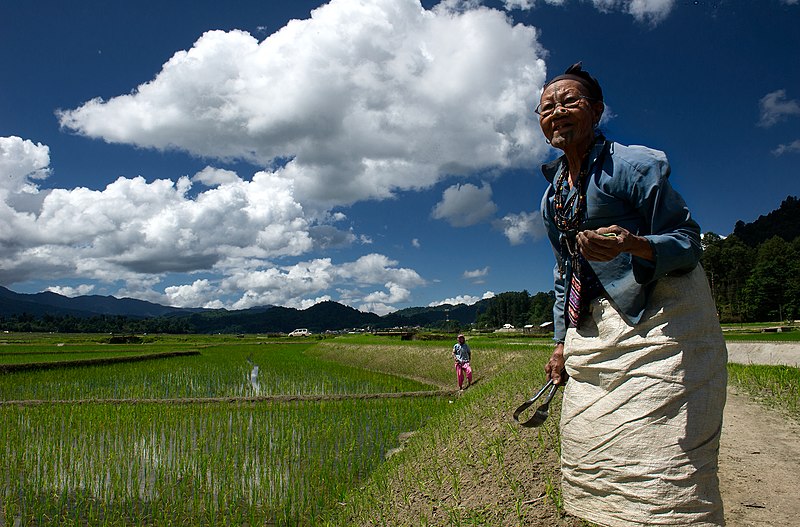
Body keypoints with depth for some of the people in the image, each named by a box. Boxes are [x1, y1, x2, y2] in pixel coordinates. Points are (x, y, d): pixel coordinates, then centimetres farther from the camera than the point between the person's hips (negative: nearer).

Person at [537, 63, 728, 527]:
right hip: (594, 327, 7)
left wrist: (631, 244, -32)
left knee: (658, 460, -10)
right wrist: (562, 339, 17)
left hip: (661, 317, -7)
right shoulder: (552, 196, 12)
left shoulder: (634, 164, -9)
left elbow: (688, 241, -11)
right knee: (589, 452, 10)